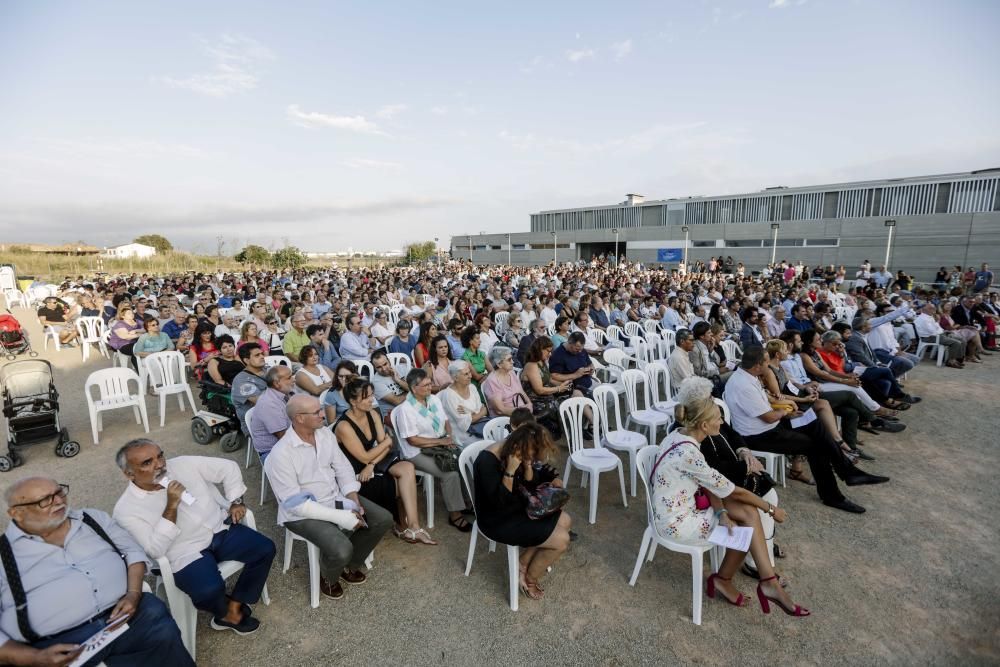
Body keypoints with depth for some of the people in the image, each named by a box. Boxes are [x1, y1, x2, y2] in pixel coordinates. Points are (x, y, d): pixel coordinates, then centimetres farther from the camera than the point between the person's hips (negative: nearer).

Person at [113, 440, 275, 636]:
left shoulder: (183, 464, -3)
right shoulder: (125, 510, -10)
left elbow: (228, 467, 6)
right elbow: (156, 550, -17)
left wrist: (235, 501, 0)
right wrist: (171, 507, -24)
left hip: (220, 530, 4)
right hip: (185, 554, -4)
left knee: (265, 548, -13)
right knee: (210, 590, -29)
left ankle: (234, 605, 6)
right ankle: (225, 612, 8)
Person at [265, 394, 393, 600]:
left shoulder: (325, 433, -4)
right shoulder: (281, 455, -24)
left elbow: (343, 468, 4)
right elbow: (295, 503, -24)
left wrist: (353, 499, -13)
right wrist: (341, 517, -27)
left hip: (335, 498, 7)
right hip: (303, 513, -7)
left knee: (383, 519, -3)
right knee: (341, 549, -28)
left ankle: (350, 565, 21)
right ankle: (328, 576, 10)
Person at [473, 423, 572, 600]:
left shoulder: (520, 453, -7)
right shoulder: (487, 461, -30)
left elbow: (530, 485, 1)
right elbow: (498, 502, -29)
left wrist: (528, 466, -19)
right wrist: (510, 470, -36)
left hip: (517, 506, 9)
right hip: (497, 520, -9)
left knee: (565, 520, 5)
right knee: (562, 540, -11)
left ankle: (523, 564, 12)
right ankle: (530, 579, 14)